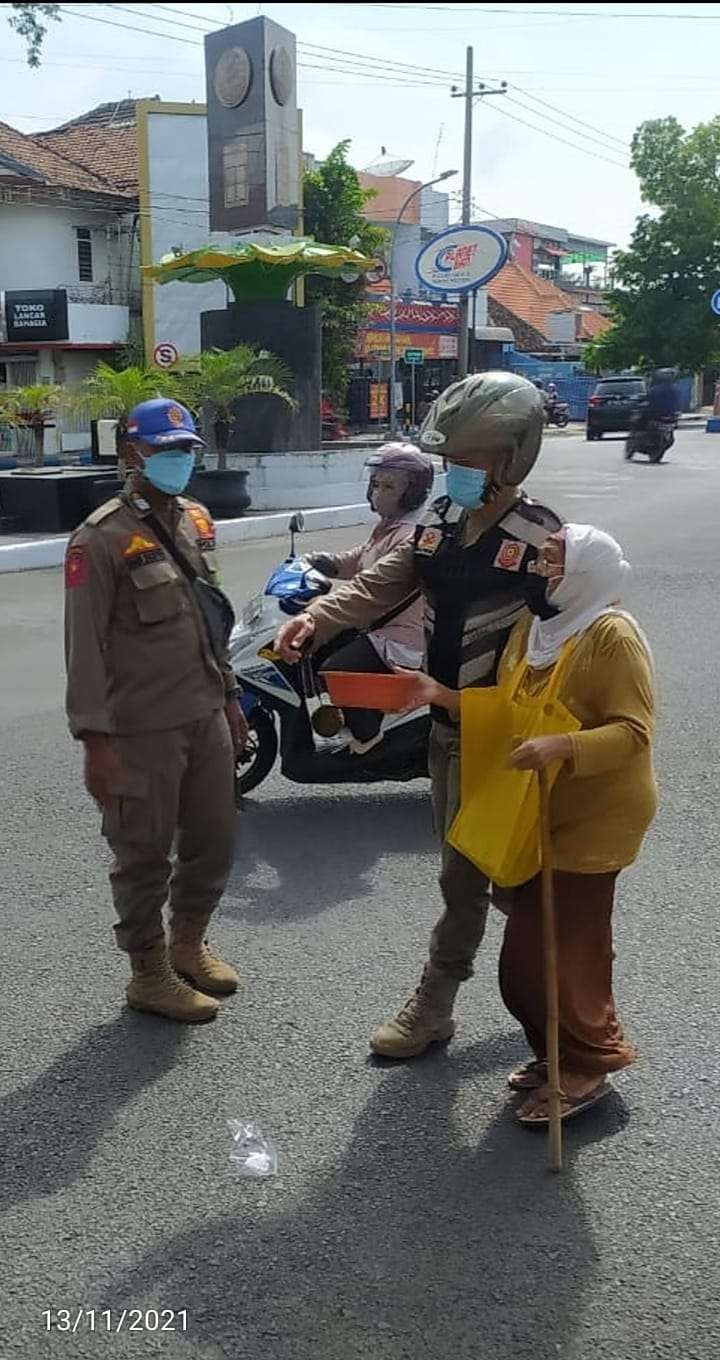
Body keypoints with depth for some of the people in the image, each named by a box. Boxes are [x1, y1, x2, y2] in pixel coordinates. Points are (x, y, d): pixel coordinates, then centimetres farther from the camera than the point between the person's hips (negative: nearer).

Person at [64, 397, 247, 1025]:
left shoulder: (196, 520, 10)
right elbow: (85, 647, -15)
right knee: (145, 855, 6)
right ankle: (150, 974, 25)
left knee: (214, 839, 17)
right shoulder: (102, 537, -13)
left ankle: (188, 945, 39)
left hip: (206, 716, 7)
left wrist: (230, 696, 19)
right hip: (142, 731, -7)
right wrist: (95, 740, -18)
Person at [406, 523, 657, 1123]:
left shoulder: (612, 634, -17)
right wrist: (442, 695, -2)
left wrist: (563, 746, -35)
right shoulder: (531, 627, 8)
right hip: (537, 814, 8)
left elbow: (635, 732, -21)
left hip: (595, 815, -8)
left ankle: (585, 1067, 21)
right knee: (528, 945, 15)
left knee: (570, 944, 1)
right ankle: (555, 1051, 35)